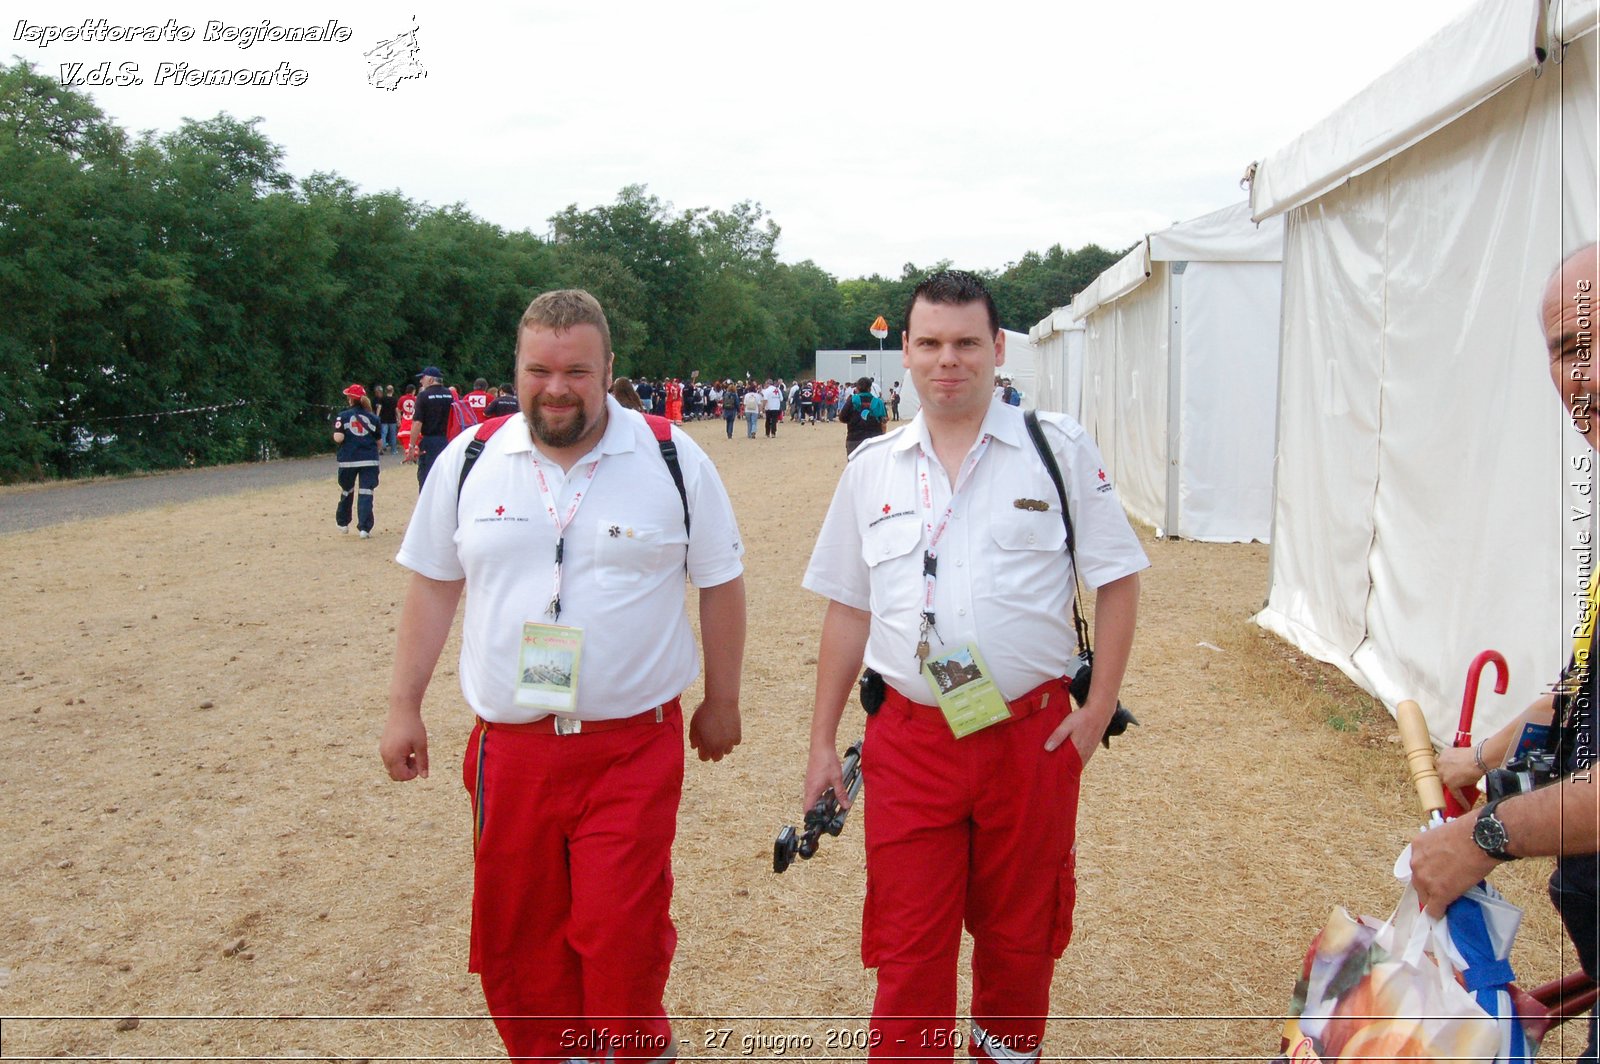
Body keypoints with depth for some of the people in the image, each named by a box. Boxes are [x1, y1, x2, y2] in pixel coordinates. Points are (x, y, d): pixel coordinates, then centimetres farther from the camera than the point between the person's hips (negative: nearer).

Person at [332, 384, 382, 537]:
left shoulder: (343, 416, -2)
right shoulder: (373, 417, 3)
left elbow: (338, 437, -13)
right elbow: (379, 441, 6)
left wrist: (336, 436, 9)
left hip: (348, 460, 0)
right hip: (369, 460, 0)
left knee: (346, 491, 19)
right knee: (366, 493, -2)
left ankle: (343, 522, 35)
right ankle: (365, 528, -9)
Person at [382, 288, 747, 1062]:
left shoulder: (674, 461, -3)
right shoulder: (469, 463, 4)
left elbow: (720, 583, 4)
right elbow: (432, 585, 11)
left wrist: (722, 701, 8)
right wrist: (403, 706, 10)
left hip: (632, 747, -3)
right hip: (509, 747, 3)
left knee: (621, 940, -3)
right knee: (515, 940, 12)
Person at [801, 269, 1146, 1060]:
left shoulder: (1058, 448, -1)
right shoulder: (872, 467, 6)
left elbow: (1117, 579, 2)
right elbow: (848, 607, 10)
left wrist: (1098, 710, -5)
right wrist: (822, 741, 8)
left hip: (1032, 735, -1)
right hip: (909, 740, 1)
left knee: (1020, 937, 16)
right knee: (907, 949, 7)